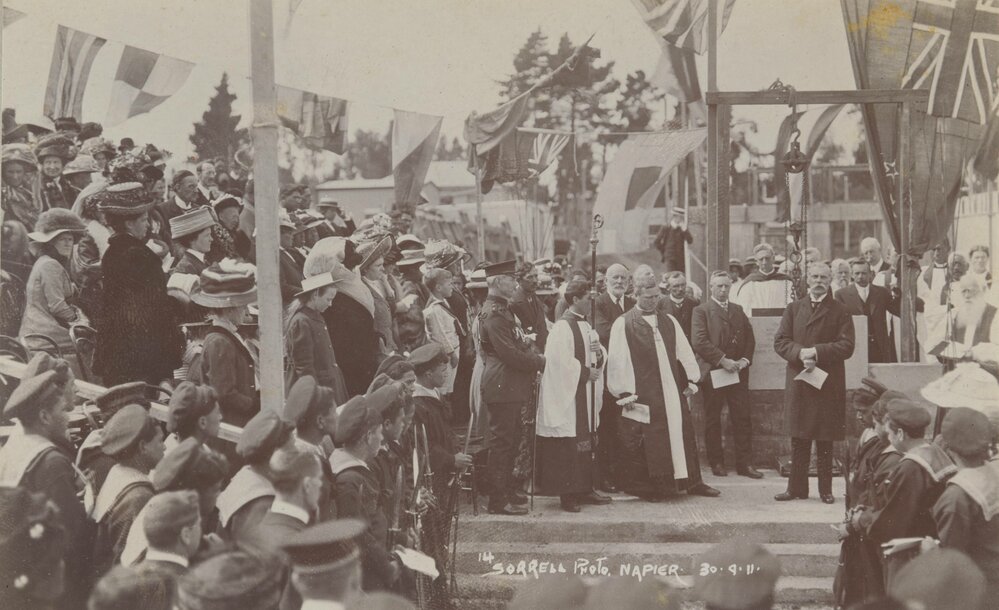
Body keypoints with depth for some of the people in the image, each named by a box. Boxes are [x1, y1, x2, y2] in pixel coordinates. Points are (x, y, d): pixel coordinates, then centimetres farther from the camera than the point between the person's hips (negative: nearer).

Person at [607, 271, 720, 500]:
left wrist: (692, 379, 8)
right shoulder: (622, 324, -4)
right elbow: (617, 361, -6)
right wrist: (623, 393, -9)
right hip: (643, 394, -5)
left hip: (672, 392, 5)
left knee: (683, 435, 8)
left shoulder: (669, 321, 11)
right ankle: (647, 487, 11)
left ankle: (692, 482, 17)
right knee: (647, 442, 0)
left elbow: (684, 351, 14)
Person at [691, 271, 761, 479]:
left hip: (738, 372, 4)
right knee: (712, 420, 3)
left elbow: (750, 338, 15)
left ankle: (745, 463, 6)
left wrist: (745, 359, -2)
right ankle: (716, 462, 12)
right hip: (712, 373, -4)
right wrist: (723, 360, -15)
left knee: (742, 419, 2)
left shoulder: (738, 310, 16)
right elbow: (699, 342, -12)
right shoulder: (701, 311, -2)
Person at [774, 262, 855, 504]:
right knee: (799, 439, 4)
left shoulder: (840, 311, 4)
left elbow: (846, 346, -6)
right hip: (798, 382, 2)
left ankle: (825, 489, 11)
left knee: (825, 439, 3)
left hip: (828, 383, -2)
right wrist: (800, 353, -14)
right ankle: (797, 487, 10)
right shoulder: (794, 308, 12)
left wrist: (817, 352, -16)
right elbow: (780, 341, 5)